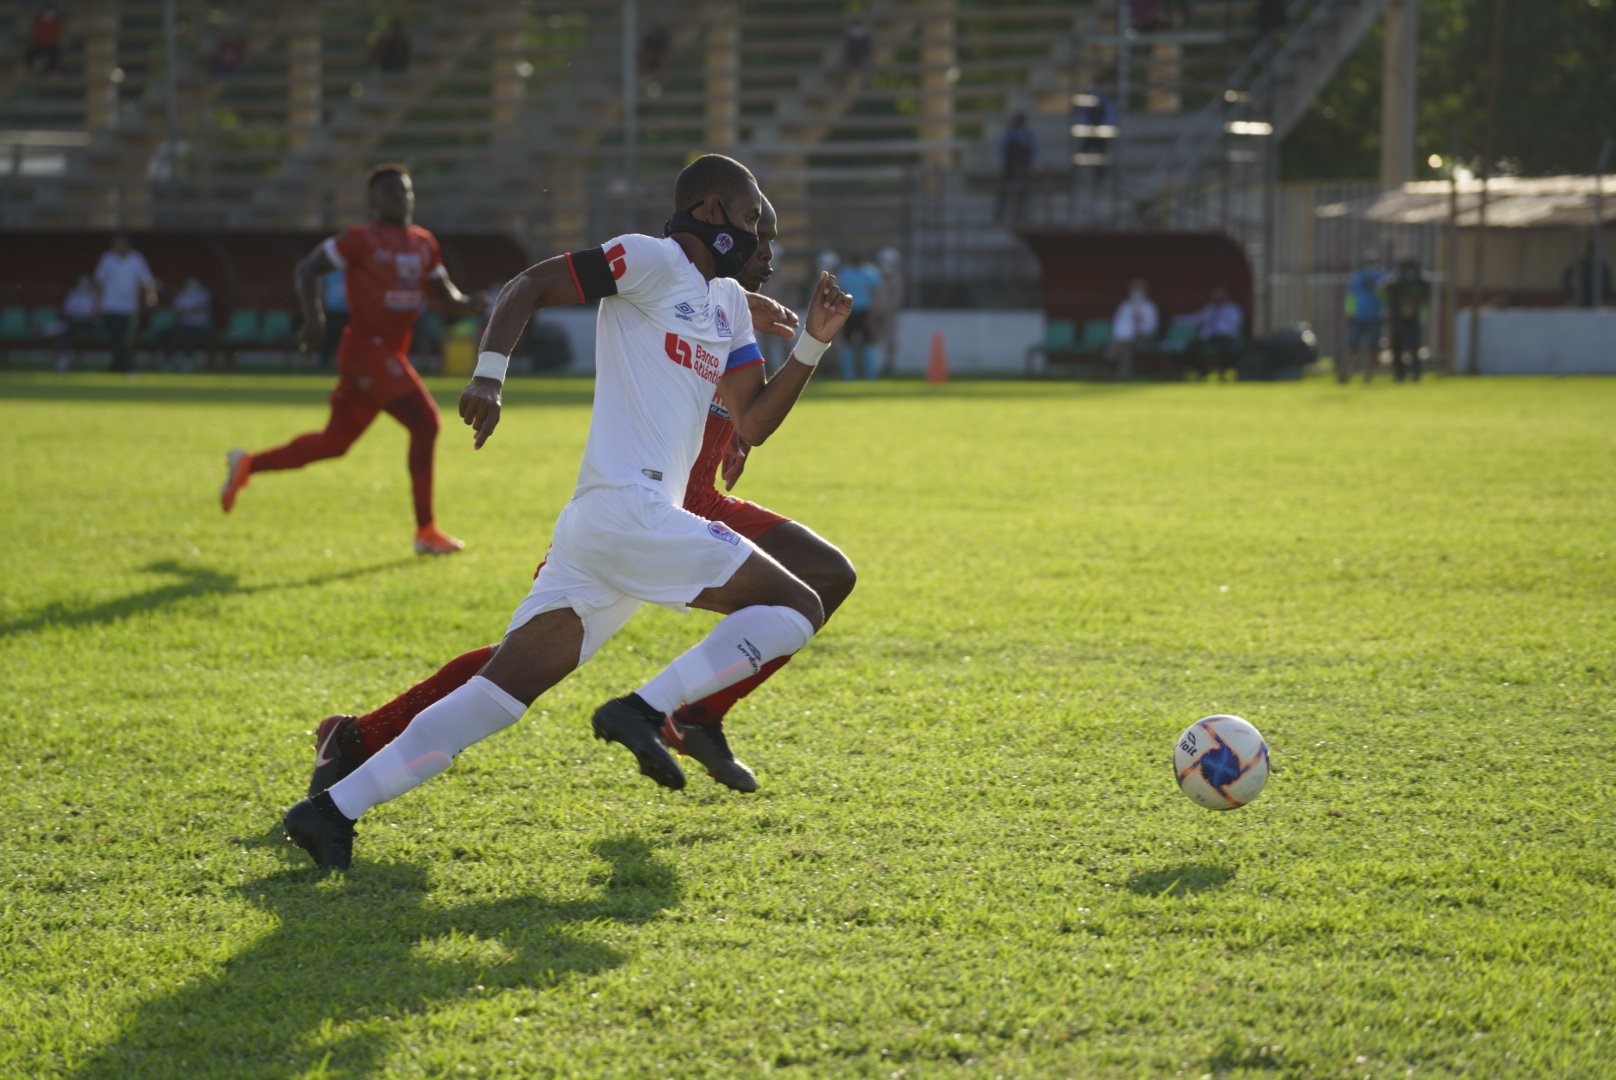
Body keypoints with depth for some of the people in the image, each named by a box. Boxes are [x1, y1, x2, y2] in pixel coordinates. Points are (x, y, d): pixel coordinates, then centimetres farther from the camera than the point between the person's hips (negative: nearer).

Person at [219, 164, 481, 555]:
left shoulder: (424, 244, 13)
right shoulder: (362, 240, -9)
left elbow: (443, 288, 20)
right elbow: (308, 267, -6)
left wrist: (459, 302, -3)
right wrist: (313, 315, -20)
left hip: (392, 354, 9)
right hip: (366, 348, -9)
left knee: (334, 442, 14)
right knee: (424, 422, -16)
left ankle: (247, 464, 30)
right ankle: (425, 531, -10)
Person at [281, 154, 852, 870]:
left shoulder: (727, 302, 24)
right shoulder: (653, 260, -2)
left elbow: (753, 425, 23)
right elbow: (527, 287, -6)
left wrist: (813, 344, 13)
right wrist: (489, 377, -18)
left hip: (594, 529, 9)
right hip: (629, 509, -9)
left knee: (496, 696, 4)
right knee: (797, 608, -7)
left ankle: (335, 809, -1)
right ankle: (646, 709, -16)